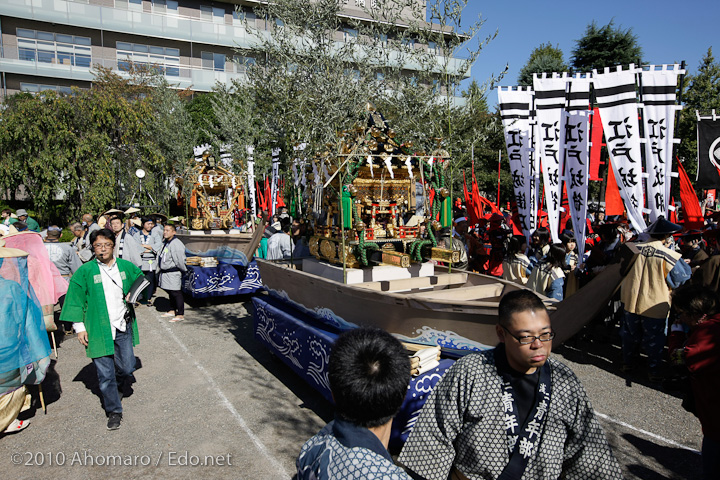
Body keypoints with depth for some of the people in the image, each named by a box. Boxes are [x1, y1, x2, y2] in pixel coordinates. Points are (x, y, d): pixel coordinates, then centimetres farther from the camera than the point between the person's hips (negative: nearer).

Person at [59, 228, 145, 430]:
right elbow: (75, 299, 0)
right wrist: (79, 327, -4)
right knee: (105, 374, 3)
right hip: (98, 330, -2)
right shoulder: (85, 271, -3)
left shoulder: (126, 267, 4)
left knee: (127, 369, 8)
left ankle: (117, 386, 42)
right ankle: (114, 411, 19)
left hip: (123, 327, 2)